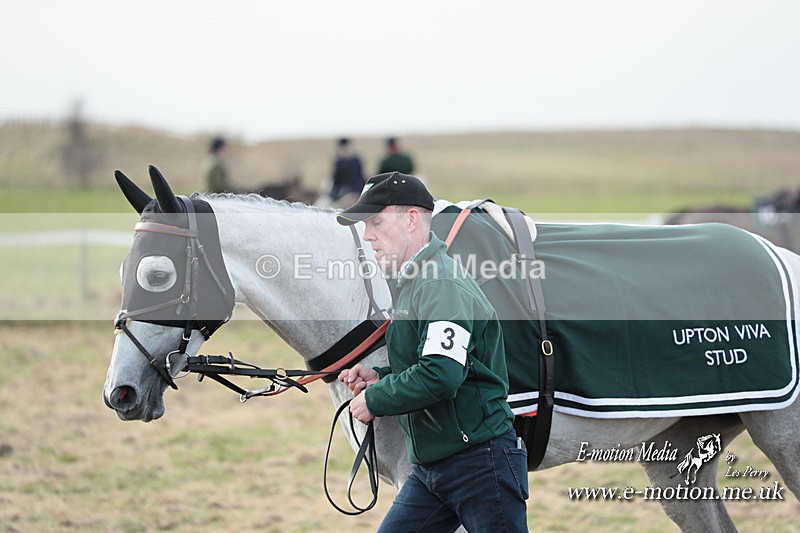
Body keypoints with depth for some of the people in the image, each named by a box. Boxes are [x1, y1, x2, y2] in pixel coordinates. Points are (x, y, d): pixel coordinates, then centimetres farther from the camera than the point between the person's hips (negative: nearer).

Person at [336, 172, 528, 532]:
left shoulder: (443, 285, -17)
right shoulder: (410, 284, 16)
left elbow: (440, 375, -29)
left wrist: (374, 400, -15)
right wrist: (379, 378, 9)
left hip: (481, 465, -10)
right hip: (431, 469, 10)